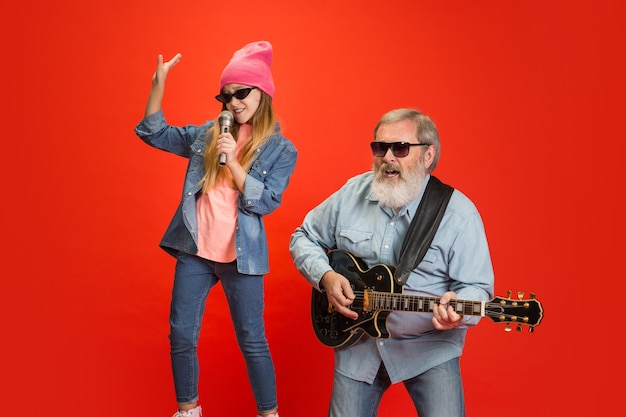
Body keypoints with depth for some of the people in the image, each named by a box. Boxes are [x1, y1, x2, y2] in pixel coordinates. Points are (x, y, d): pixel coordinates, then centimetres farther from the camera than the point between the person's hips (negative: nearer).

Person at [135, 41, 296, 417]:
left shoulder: (281, 150, -2)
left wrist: (232, 161, -20)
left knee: (252, 341, 6)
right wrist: (159, 84, -2)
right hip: (194, 251, 4)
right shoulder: (207, 134, 6)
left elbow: (266, 203, -11)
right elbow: (154, 133, 11)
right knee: (181, 336, 10)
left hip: (241, 257, -3)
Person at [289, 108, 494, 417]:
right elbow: (303, 238, 9)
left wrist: (456, 310, -33)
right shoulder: (352, 193, -1)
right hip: (357, 342, 3)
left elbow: (476, 287, -10)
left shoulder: (459, 213, -11)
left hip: (428, 346, -2)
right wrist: (326, 276, -10)